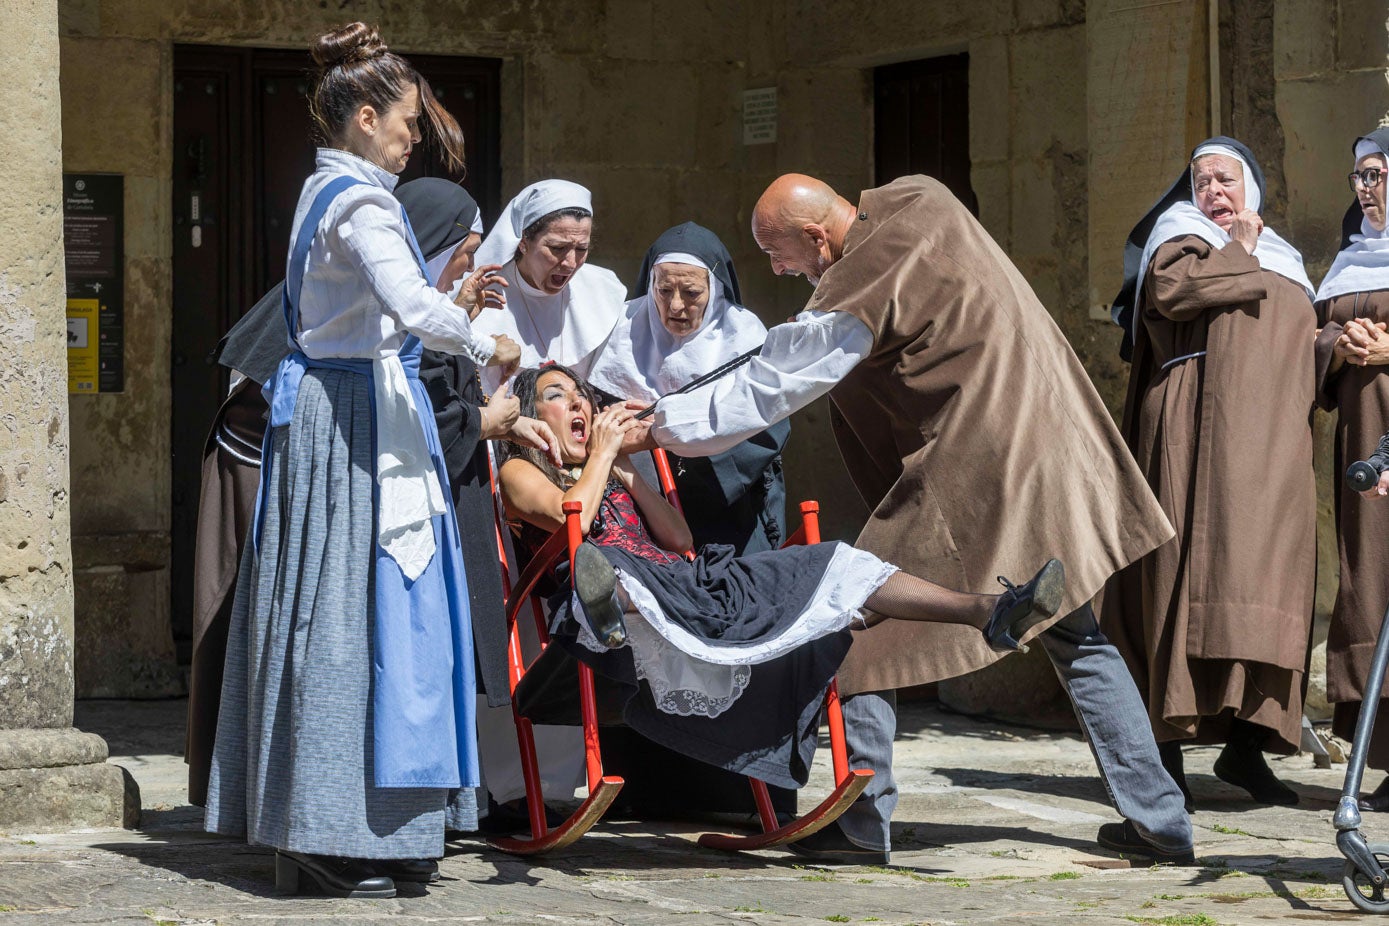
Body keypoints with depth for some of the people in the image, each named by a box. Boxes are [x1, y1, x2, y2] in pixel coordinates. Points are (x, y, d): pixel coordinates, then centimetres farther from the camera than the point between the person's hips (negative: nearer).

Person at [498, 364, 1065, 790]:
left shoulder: (607, 472, 35)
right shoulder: (520, 473, 16)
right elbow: (572, 517, -8)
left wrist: (626, 472, 16)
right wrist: (602, 453, 6)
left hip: (685, 586, 7)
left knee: (826, 565, -3)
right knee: (599, 564, -44)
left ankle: (986, 613, -17)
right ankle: (608, 612, -86)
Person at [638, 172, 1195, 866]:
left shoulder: (856, 296, -16)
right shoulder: (921, 201, 5)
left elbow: (765, 390, -7)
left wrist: (662, 422, 4)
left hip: (963, 478, -8)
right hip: (1054, 459, 8)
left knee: (868, 632, 4)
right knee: (1076, 638, 15)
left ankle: (861, 824, 4)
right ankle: (1156, 817, 14)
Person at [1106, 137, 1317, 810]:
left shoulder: (1283, 265, 27)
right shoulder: (1180, 239, 9)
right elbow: (1171, 288, -13)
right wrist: (1242, 251, 0)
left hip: (1272, 451, 6)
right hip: (1198, 434, -6)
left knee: (1268, 575, -3)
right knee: (1192, 570, -15)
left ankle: (1246, 741, -1)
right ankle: (1165, 749, -17)